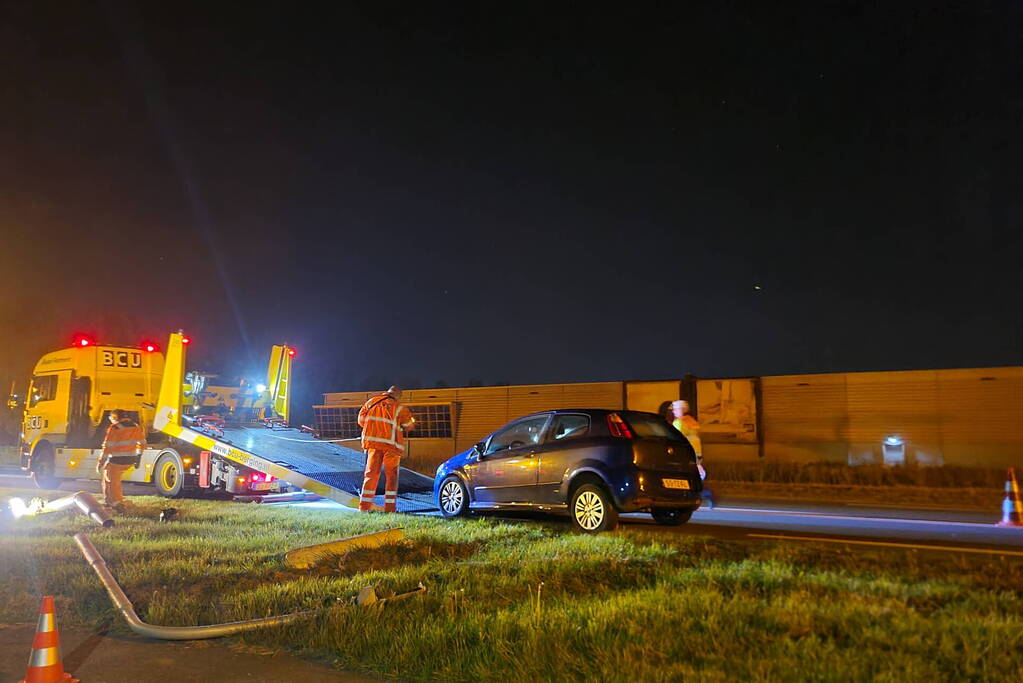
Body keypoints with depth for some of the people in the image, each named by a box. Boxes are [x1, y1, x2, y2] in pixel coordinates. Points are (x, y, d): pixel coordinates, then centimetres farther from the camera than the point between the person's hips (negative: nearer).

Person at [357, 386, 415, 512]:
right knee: (391, 476, 7)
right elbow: (409, 425, 5)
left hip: (373, 442, 3)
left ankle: (364, 506, 5)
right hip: (391, 445, -3)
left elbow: (361, 420, 13)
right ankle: (390, 508, 4)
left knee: (371, 474, 9)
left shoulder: (371, 402, 10)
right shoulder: (399, 408, -1)